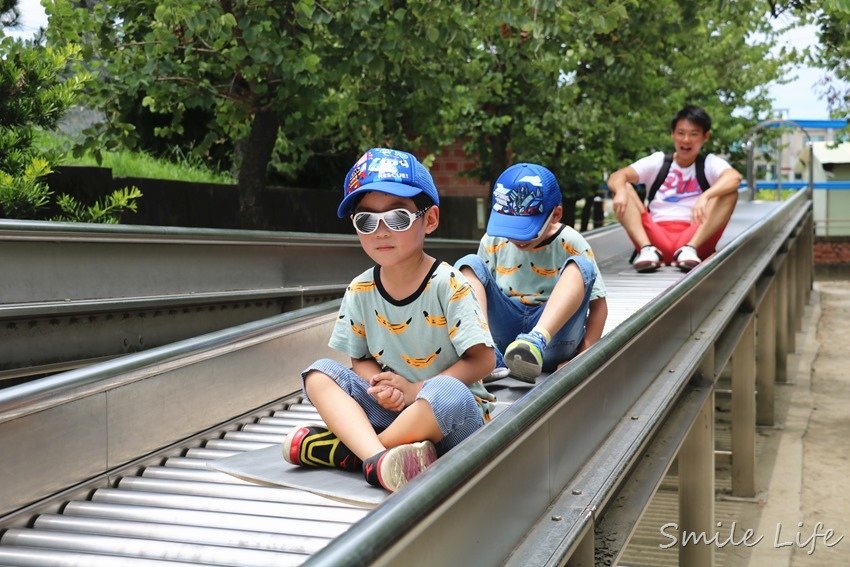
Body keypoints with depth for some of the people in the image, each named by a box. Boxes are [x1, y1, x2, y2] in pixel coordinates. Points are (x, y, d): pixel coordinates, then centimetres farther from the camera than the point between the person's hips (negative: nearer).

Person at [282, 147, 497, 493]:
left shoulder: (447, 285, -14)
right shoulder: (360, 292, 0)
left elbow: (483, 360, -15)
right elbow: (360, 359, 9)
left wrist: (415, 389, -20)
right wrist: (381, 386, -14)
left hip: (453, 413, -5)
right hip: (393, 410, 5)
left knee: (447, 393, -38)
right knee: (319, 374, -13)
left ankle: (345, 449, -22)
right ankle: (379, 461, -36)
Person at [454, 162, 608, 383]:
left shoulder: (571, 245, -3)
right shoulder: (492, 242, 3)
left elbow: (598, 305, -2)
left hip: (554, 330, -2)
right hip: (505, 336, 2)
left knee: (580, 265, -23)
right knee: (470, 264, -13)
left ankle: (536, 341, -47)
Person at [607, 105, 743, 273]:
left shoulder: (710, 163, 7)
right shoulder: (657, 161, 12)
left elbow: (734, 177, -17)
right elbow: (616, 177, -1)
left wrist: (705, 196, -37)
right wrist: (620, 191, -26)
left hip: (694, 237, -1)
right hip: (656, 238, 1)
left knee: (730, 193, -17)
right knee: (623, 188, -10)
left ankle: (690, 249, -29)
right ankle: (647, 249, -27)